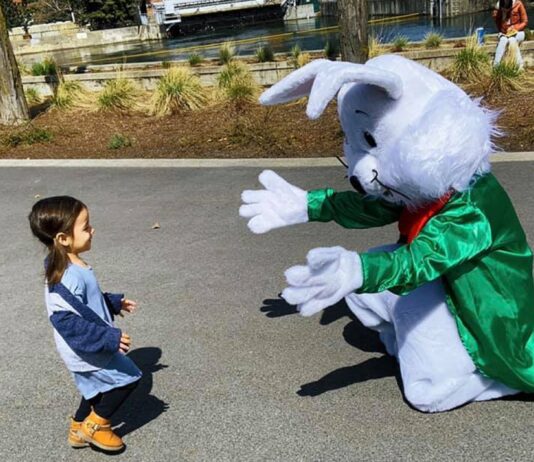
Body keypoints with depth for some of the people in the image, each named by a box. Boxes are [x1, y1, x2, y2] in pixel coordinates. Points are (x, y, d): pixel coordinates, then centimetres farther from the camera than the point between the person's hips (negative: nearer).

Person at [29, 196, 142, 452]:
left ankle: (79, 429, 43)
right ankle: (95, 425, 18)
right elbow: (67, 323, -34)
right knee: (127, 377, 4)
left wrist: (115, 302, 20)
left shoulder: (71, 266, -1)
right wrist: (110, 338, -33)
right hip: (88, 351, -10)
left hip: (87, 350, 10)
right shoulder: (68, 278, -34)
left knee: (97, 387, 26)